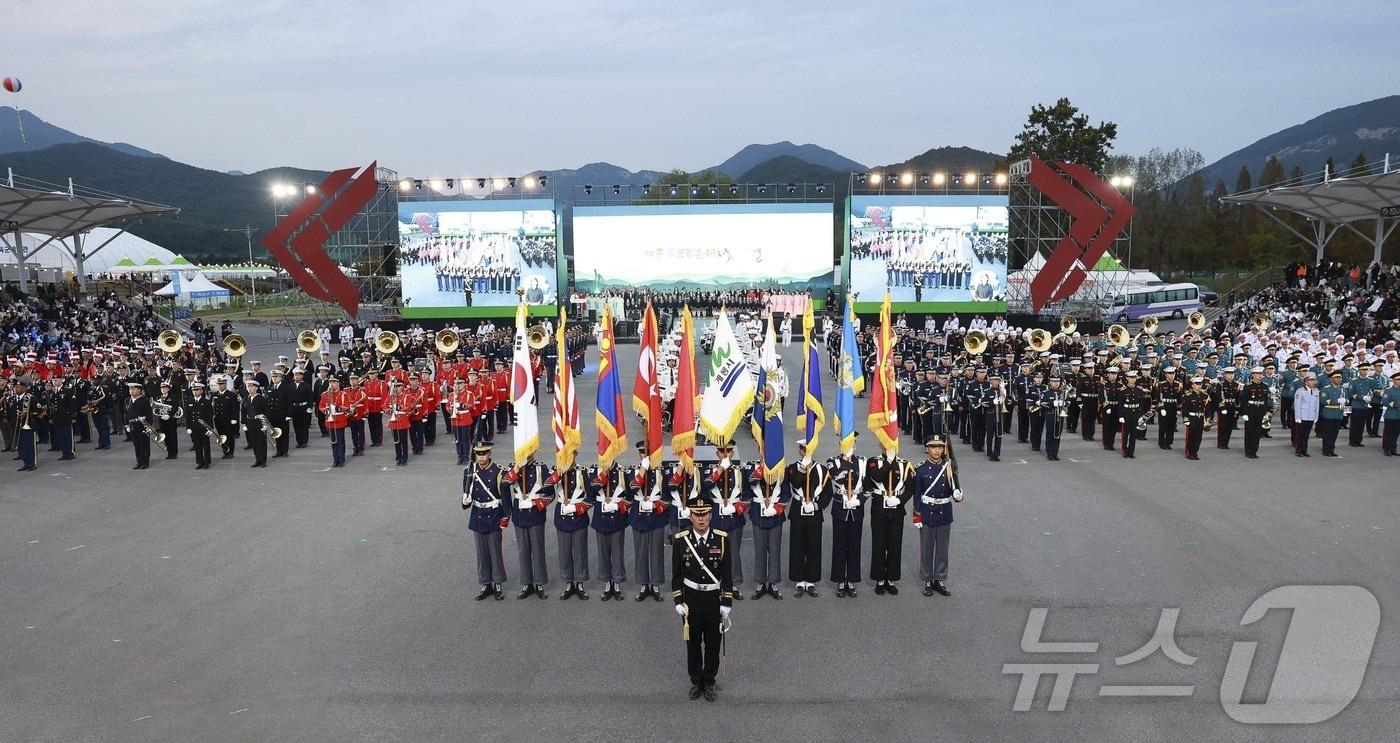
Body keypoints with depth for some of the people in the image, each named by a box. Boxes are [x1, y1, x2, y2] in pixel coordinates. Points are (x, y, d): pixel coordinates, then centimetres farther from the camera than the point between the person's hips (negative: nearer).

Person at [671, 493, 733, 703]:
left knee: (713, 643, 11)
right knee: (693, 642, 13)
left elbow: (727, 574, -3)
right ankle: (696, 682, 30)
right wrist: (678, 601, -4)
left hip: (714, 598, 0)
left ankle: (709, 683, 29)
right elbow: (676, 574, -1)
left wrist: (727, 603, -5)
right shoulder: (681, 540, -9)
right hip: (691, 598, 0)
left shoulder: (722, 539, -9)